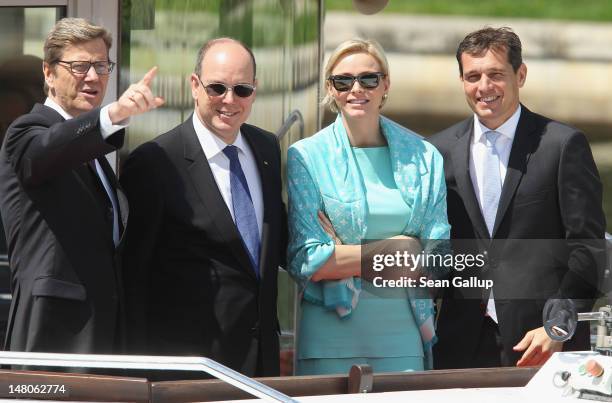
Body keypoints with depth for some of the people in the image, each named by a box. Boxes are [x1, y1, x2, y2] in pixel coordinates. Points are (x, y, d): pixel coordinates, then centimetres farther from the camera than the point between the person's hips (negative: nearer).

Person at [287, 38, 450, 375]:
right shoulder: (306, 157, 1)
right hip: (331, 333, -2)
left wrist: (346, 257, -7)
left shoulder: (423, 157, 8)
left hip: (403, 335, 2)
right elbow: (306, 262, -7)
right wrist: (394, 249, -7)